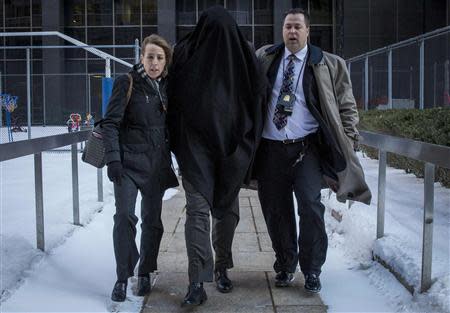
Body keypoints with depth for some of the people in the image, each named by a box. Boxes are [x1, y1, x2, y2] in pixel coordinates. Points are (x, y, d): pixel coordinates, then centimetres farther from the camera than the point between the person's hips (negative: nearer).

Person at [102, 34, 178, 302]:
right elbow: (111, 123, -8)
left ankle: (145, 274, 22)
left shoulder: (168, 86, 10)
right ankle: (123, 277, -1)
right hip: (129, 160, -4)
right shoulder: (127, 83, -4)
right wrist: (113, 158, -17)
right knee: (125, 215, -12)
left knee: (152, 219, 7)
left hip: (157, 163, 4)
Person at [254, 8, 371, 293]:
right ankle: (285, 265, 27)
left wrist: (347, 141, 0)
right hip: (271, 149, 2)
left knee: (310, 205, -12)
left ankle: (312, 270, 5)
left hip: (307, 147, -2)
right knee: (276, 210, 8)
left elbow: (346, 105, 9)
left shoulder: (329, 65, 5)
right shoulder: (264, 58, 10)